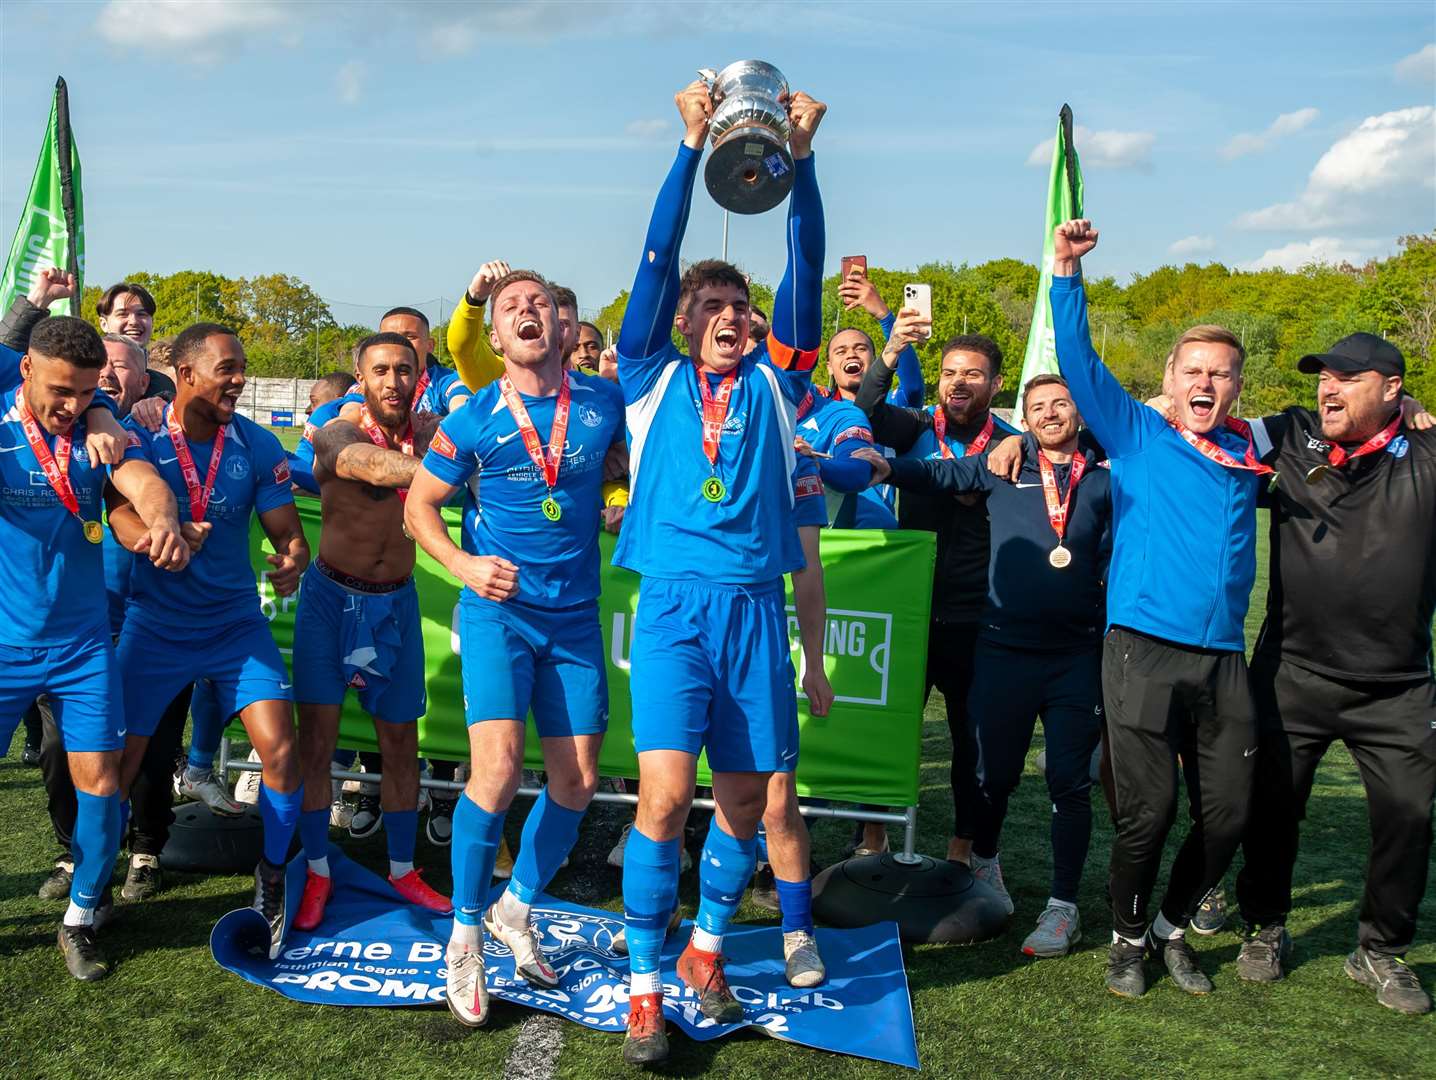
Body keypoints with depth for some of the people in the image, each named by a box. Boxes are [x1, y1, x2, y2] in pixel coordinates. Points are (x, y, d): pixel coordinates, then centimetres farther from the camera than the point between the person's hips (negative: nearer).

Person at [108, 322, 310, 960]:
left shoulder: (258, 447, -6)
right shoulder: (140, 436, -11)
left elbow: (287, 531, -3)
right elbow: (121, 513, -26)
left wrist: (292, 560, -27)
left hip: (237, 622, 1)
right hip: (155, 622, -1)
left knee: (281, 749, -10)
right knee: (117, 758, 2)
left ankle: (271, 884, 10)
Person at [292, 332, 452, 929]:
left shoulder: (431, 430, -1)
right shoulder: (338, 436, -16)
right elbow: (377, 467, -36)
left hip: (396, 602, 3)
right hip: (331, 596, -3)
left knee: (401, 742, 9)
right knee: (316, 736, -1)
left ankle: (402, 871, 24)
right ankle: (317, 874, 14)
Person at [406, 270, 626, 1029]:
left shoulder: (605, 403, 0)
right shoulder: (472, 421, -5)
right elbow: (419, 505, 4)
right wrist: (463, 566, -11)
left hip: (575, 617, 3)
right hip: (499, 612, -3)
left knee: (577, 781, 6)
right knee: (497, 769, -16)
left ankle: (516, 912, 30)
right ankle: (464, 937, 5)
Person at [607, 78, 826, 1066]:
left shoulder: (774, 385, 13)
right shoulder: (654, 382, 9)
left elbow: (807, 273, 4)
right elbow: (658, 261, 0)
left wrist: (801, 158, -5)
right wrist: (692, 147, -6)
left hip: (756, 607, 3)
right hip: (674, 602, -2)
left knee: (744, 800, 9)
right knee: (665, 797, -13)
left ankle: (707, 948, 32)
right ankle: (645, 990, 2)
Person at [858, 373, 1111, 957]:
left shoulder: (1104, 480, 9)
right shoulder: (1005, 465, 6)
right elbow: (941, 473, -5)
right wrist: (888, 466, -23)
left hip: (1078, 653, 1)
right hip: (1005, 647, 0)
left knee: (1070, 781, 4)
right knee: (996, 771, 9)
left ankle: (1062, 906, 17)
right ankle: (984, 864, 37)